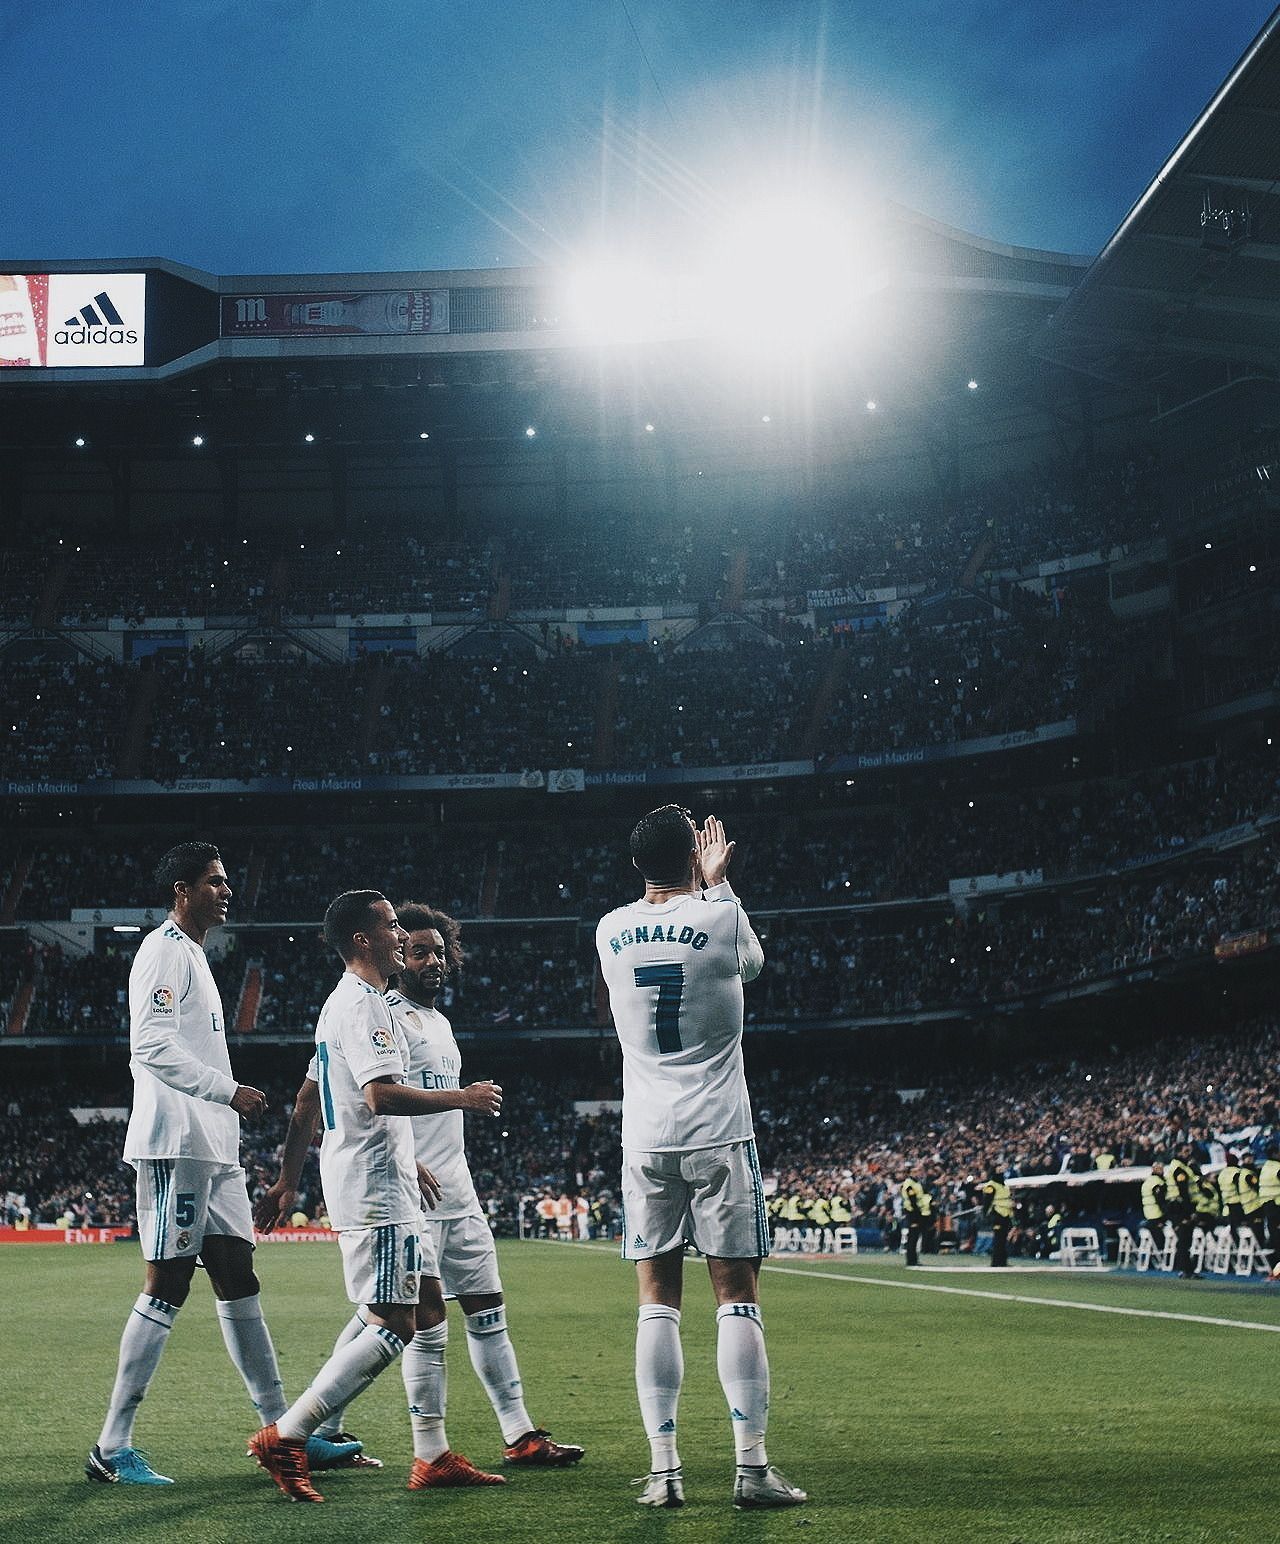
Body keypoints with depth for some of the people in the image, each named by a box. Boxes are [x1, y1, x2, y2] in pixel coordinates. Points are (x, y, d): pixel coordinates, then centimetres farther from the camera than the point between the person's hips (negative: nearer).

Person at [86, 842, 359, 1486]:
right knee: (167, 1287, -9)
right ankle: (111, 1448, -4)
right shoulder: (164, 951, -9)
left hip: (213, 1149, 10)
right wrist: (229, 1091, -22)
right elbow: (152, 1047, -20)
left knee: (237, 1280, 9)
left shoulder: (193, 955, 23)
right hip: (176, 1146, -10)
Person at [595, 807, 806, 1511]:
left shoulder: (610, 931, 4)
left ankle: (663, 1468, 2)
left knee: (658, 1305, 5)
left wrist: (702, 887, 31)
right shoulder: (721, 916, -6)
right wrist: (716, 884, 26)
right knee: (737, 1300, 1)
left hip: (646, 1142, 3)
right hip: (719, 1136, -3)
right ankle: (752, 1467, 0)